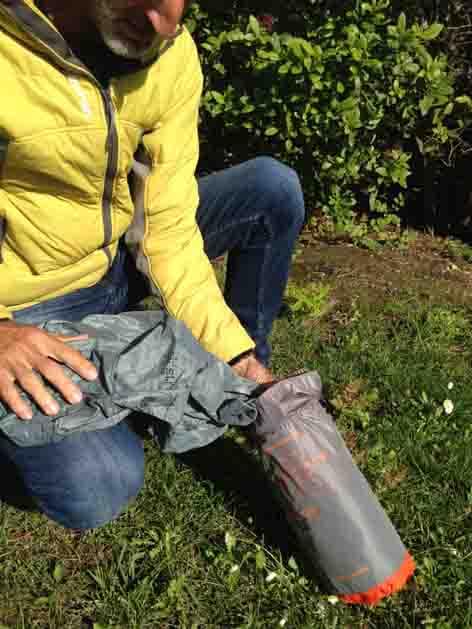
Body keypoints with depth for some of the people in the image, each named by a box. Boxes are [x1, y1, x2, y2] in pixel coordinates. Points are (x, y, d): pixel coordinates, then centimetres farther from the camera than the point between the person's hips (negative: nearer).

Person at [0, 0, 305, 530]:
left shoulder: (170, 52, -14)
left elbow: (168, 226, -12)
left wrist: (235, 353, -17)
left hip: (120, 258, 5)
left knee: (273, 191, -10)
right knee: (99, 491, -21)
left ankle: (248, 371, 10)